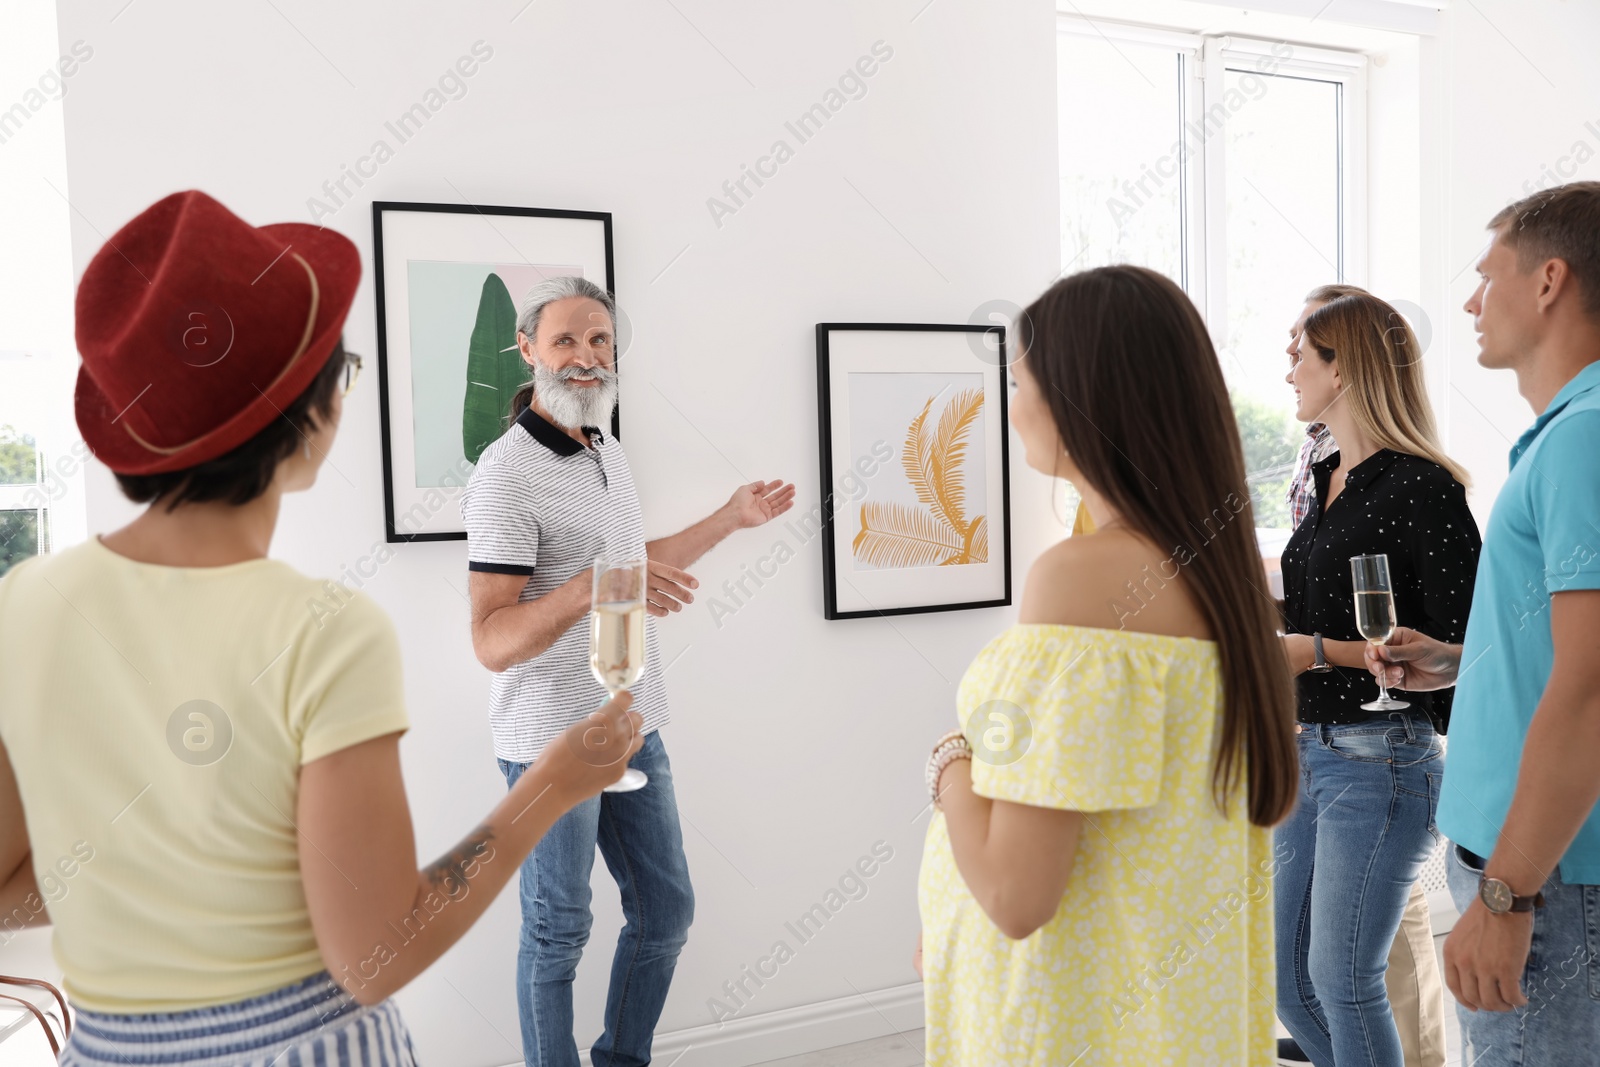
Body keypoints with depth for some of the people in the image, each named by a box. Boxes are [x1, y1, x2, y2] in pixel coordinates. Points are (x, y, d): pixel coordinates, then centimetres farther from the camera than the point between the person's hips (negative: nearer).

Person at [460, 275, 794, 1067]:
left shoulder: (608, 450, 8)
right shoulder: (507, 474, -18)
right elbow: (491, 642, -23)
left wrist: (732, 517, 21)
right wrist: (585, 590, -39)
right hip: (554, 742, -8)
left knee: (665, 909, 16)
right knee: (559, 933, 8)